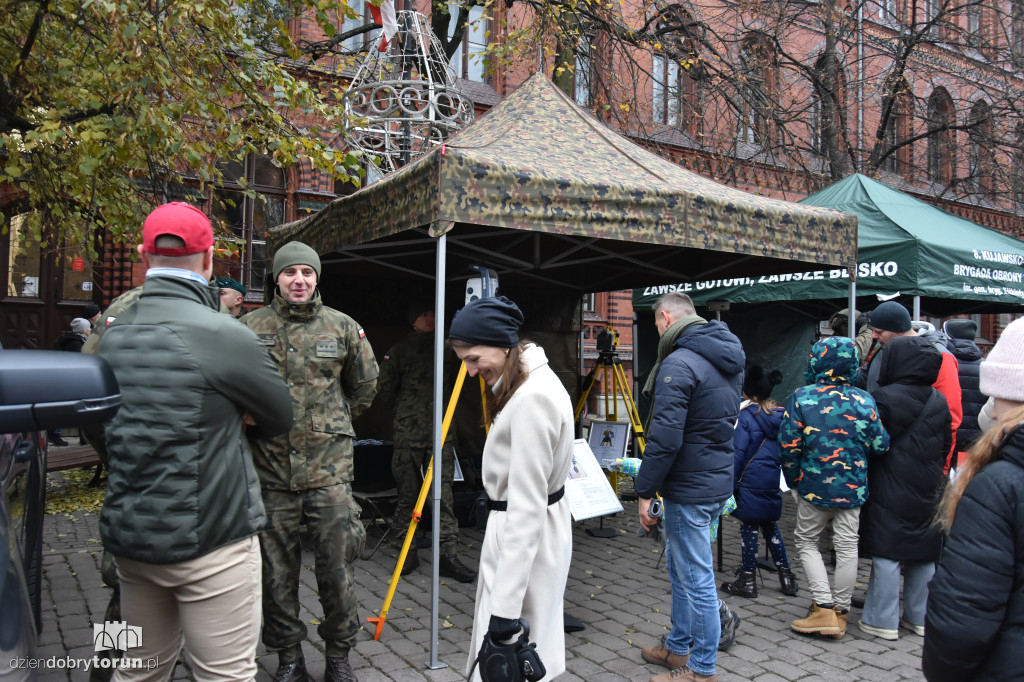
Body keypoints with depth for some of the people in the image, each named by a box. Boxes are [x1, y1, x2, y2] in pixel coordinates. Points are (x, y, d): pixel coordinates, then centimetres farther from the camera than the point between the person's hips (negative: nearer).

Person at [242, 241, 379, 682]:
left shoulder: (343, 328, 3)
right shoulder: (251, 327, 1)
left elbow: (365, 386, 16)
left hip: (329, 467, 0)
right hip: (270, 467, 1)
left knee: (336, 567, 5)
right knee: (276, 569, 11)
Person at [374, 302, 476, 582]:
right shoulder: (399, 350, 6)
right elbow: (385, 391, 8)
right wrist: (403, 413, 8)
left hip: (442, 430, 1)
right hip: (408, 433, -1)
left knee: (444, 490, -5)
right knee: (408, 493, 4)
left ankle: (448, 554, -4)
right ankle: (408, 553, 15)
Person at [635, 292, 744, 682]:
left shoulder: (678, 364, -20)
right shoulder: (729, 360, 11)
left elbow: (665, 438, -24)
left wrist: (645, 491, -15)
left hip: (690, 489, -10)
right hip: (719, 480, 10)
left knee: (697, 580, 3)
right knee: (681, 569, 22)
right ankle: (678, 648, 36)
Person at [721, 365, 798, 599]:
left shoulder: (746, 415, -12)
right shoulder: (781, 415, 6)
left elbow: (738, 451, -12)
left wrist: (732, 481, -6)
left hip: (750, 481, -6)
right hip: (773, 481, 6)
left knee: (749, 527, 2)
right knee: (770, 526, 18)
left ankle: (747, 581, 9)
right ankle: (786, 576, 22)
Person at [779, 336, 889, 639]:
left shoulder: (801, 398, -11)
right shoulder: (865, 400, -5)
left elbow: (788, 444, -12)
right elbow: (880, 445, -4)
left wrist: (794, 479, 2)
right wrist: (859, 472, 14)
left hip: (814, 487, -2)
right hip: (853, 488, 2)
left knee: (806, 541, 13)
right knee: (847, 546, 12)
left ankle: (824, 608, 7)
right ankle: (841, 612, 21)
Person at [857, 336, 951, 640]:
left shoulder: (885, 398, -15)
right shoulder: (939, 401, 5)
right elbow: (946, 444, 14)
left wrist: (863, 477, 2)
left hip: (890, 492, -6)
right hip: (927, 492, 6)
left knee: (887, 553, 0)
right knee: (924, 554, 14)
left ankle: (882, 620, 6)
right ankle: (920, 618, 24)